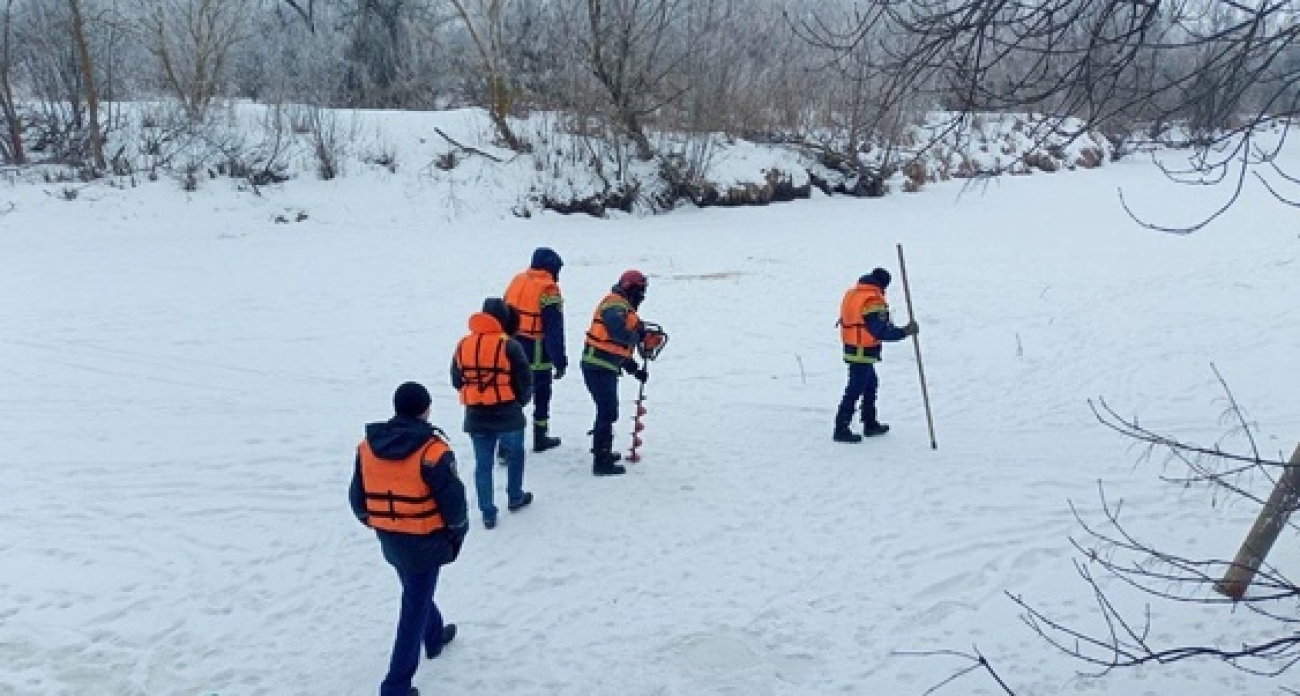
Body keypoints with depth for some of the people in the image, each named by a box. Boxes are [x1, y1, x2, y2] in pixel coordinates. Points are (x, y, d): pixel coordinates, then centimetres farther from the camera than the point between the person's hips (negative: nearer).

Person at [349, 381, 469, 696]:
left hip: (388, 539, 6)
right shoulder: (433, 449, -21)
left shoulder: (368, 445, -4)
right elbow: (453, 500, -17)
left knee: (416, 591, 29)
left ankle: (435, 636, 52)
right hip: (425, 540, -6)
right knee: (415, 607, 4)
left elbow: (357, 496, 5)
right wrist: (457, 532, 2)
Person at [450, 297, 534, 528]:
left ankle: (488, 513, 14)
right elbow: (525, 381, -10)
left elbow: (456, 380, 9)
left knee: (483, 463, 11)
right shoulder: (509, 346, -15)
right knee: (515, 454, 22)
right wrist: (521, 400, 10)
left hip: (476, 416, 3)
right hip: (508, 414, -3)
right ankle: (515, 498, 35)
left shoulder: (463, 345, 0)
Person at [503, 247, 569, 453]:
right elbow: (554, 329, -17)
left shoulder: (517, 281, 6)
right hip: (537, 354, -6)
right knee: (542, 394, 14)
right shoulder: (548, 290, -15)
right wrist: (560, 361, -12)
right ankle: (540, 438, 23)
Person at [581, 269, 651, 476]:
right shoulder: (616, 306, -13)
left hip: (604, 367, 10)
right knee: (608, 412, -7)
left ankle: (602, 451, 37)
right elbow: (620, 334, -30)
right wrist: (639, 333, -10)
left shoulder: (622, 308, 20)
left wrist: (635, 369, 18)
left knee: (607, 411, 22)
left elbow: (621, 347, 23)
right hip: (599, 367, -10)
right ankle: (601, 462, -3)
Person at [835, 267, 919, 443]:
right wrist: (904, 331, -17)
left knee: (871, 384, 22)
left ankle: (870, 424, 32)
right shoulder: (873, 301, -20)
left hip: (852, 348, 10)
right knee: (855, 389, -4)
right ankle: (841, 430, 0)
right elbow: (881, 332, -24)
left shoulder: (853, 293, 8)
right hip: (863, 352, -10)